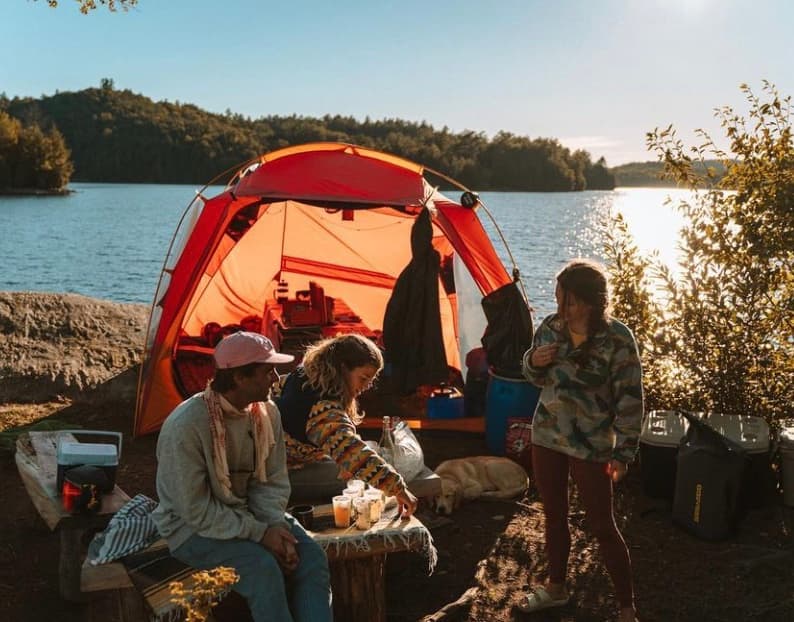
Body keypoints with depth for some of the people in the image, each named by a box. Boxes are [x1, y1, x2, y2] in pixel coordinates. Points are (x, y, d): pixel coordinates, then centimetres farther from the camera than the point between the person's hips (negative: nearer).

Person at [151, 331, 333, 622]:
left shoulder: (267, 413, -6)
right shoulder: (186, 425, -27)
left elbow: (273, 482, 1)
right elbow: (196, 510, -24)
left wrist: (276, 524, -18)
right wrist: (259, 533, -24)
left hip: (248, 513, 6)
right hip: (193, 526, -6)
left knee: (312, 557, -17)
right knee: (263, 569, -30)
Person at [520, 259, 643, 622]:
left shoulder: (617, 340, -18)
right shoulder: (551, 326, -3)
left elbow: (630, 401, -14)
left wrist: (623, 453, -15)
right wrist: (534, 361, -12)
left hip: (590, 446, -5)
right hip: (546, 436, 5)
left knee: (602, 527, 2)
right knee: (554, 515, 19)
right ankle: (555, 587, 38)